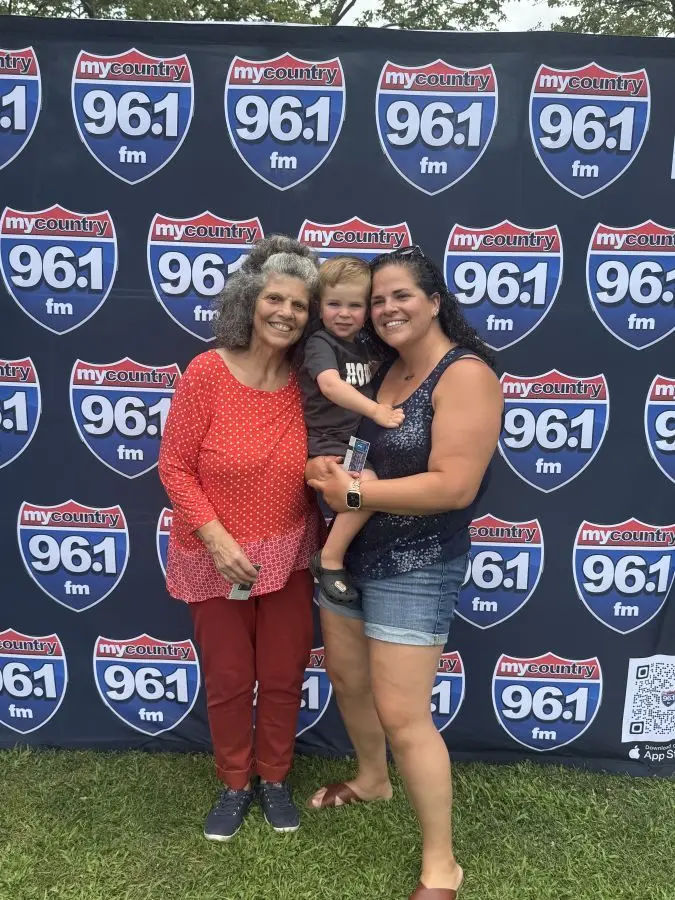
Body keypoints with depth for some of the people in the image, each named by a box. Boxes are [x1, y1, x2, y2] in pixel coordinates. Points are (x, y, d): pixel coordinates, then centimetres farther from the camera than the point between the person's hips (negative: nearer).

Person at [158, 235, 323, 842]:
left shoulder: (307, 381, -6)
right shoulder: (207, 372, -16)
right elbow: (174, 465, -13)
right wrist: (217, 538, -19)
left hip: (287, 557, 3)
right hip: (215, 559, -2)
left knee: (283, 677, 15)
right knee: (228, 680, 14)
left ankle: (275, 779, 40)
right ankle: (236, 785, 39)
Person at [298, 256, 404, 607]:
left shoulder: (361, 347, 13)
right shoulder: (320, 344, -12)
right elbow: (331, 385, -31)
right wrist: (375, 410, -40)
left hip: (356, 440, 9)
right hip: (326, 444, -9)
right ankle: (329, 559, -16)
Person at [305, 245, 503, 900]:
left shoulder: (465, 375, -18)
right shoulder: (382, 367, 5)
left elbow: (453, 486, -27)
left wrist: (354, 494, -22)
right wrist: (325, 471, -12)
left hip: (415, 567, -8)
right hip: (351, 552, 8)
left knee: (402, 716, -3)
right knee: (345, 676, 23)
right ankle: (371, 780, 50)